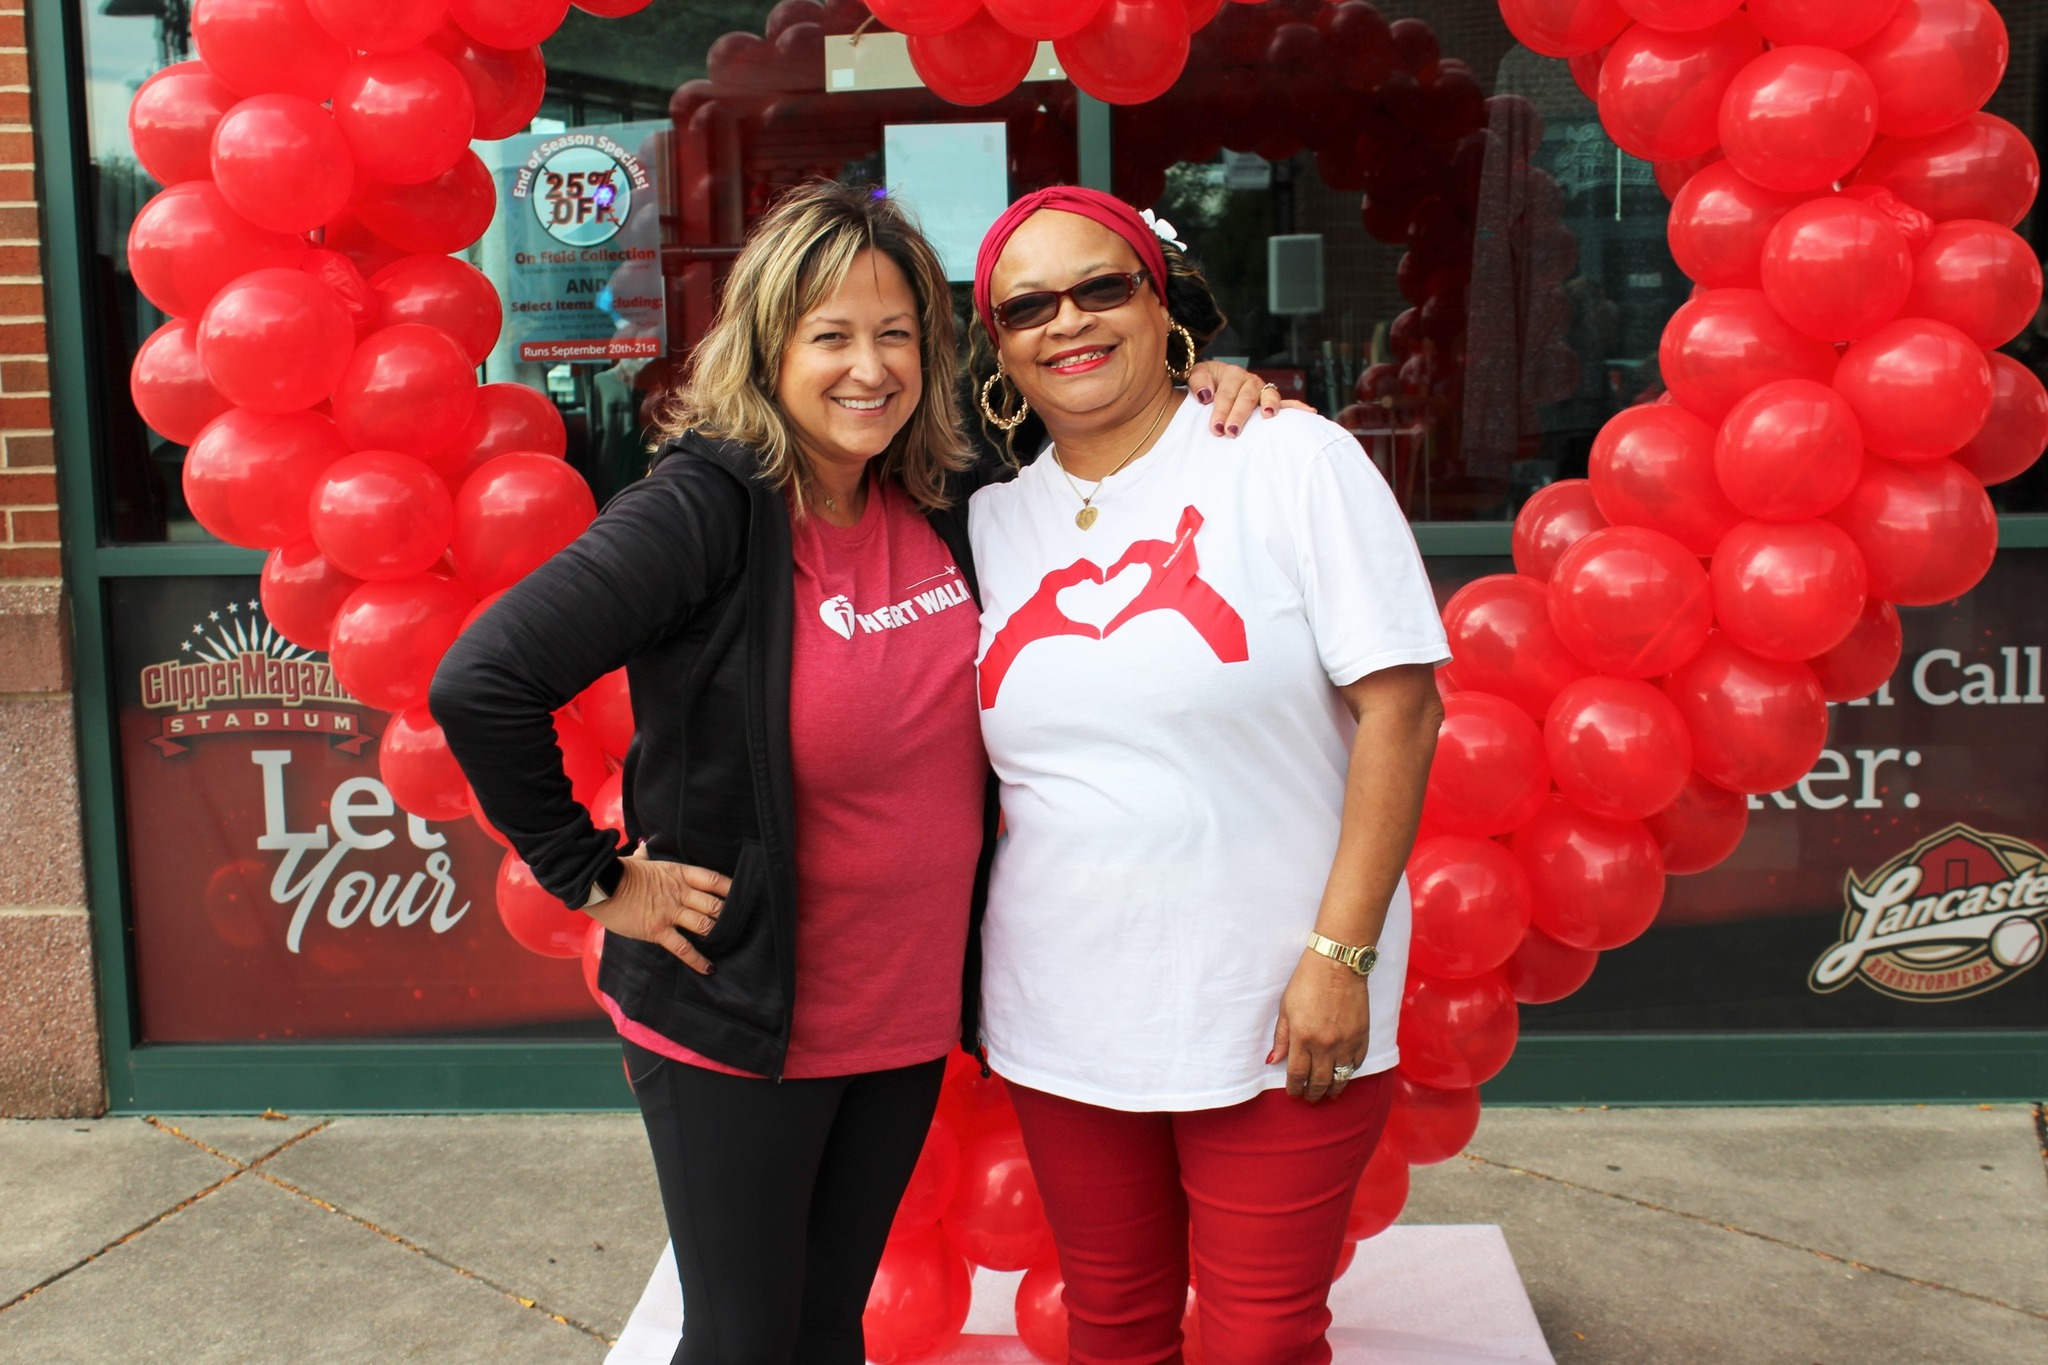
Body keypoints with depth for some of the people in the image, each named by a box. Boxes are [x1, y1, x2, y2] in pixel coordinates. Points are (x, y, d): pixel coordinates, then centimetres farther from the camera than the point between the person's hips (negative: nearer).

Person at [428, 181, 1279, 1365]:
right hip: (738, 1025, -5)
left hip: (911, 1019, 5)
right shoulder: (708, 508, -18)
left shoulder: (950, 503, 0)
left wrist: (1199, 410, 1)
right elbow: (483, 682, -25)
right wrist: (594, 879, -17)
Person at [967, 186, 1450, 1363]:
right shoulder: (992, 521, 6)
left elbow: (1399, 704, -10)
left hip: (1278, 1008, -3)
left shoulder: (1292, 460, -6)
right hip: (1063, 1017, 4)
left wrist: (1340, 953, -15)